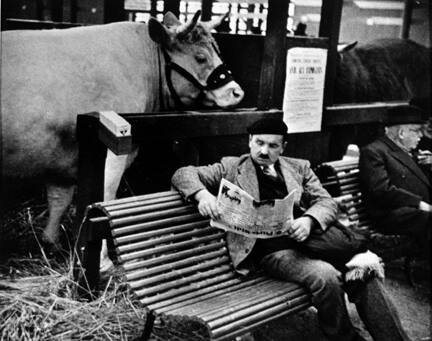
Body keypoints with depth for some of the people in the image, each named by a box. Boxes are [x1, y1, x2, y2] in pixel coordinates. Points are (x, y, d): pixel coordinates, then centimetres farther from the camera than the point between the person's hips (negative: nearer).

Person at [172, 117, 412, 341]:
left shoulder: (299, 168, 20)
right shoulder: (232, 167, 12)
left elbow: (327, 202, 12)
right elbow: (183, 174, 7)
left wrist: (309, 221, -12)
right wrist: (202, 194, -16)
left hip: (309, 238, 4)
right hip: (272, 250, -3)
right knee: (325, 276, -30)